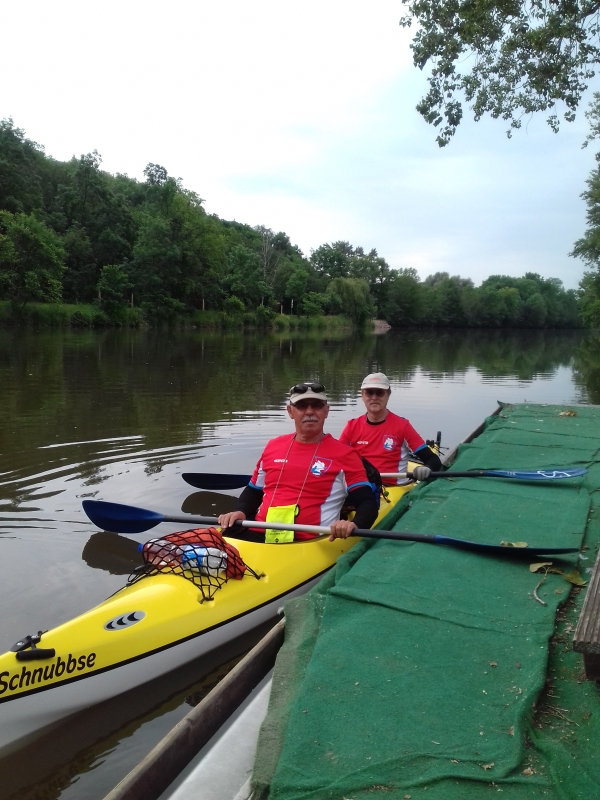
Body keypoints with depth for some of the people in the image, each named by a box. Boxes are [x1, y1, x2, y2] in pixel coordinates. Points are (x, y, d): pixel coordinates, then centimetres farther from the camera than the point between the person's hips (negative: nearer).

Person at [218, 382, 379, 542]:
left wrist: (354, 524, -24)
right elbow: (253, 492, 26)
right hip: (258, 535, 4)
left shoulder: (344, 454, 3)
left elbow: (368, 503, -2)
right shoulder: (273, 446, 16)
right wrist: (240, 512, 5)